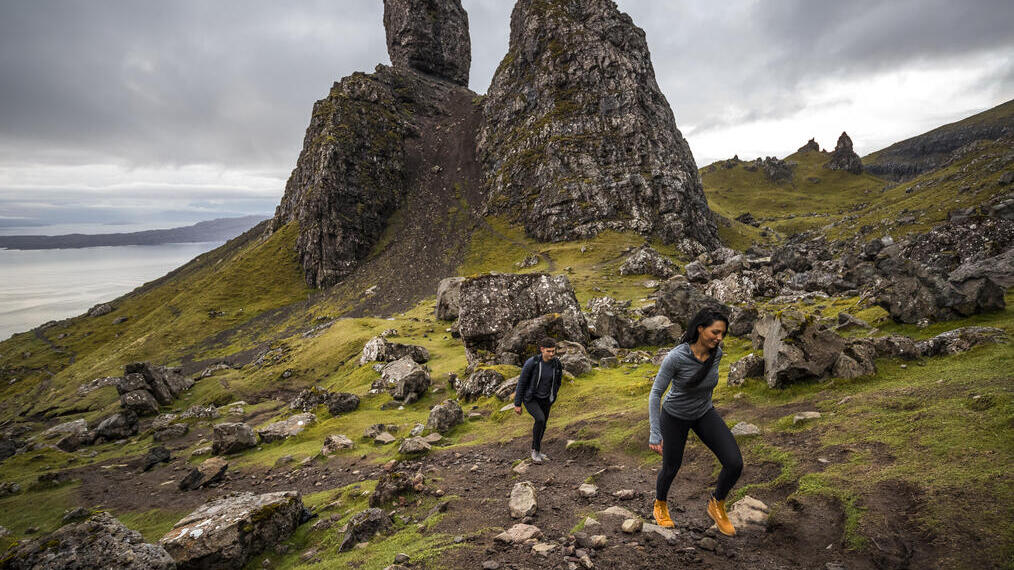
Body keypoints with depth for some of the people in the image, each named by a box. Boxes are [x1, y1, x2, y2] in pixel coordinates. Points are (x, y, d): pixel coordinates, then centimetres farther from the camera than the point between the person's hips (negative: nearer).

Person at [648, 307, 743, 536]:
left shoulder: (716, 353, -16)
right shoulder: (676, 357, -33)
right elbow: (655, 394, -25)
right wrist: (655, 434, -27)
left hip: (704, 414, 4)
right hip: (674, 416, -4)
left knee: (735, 464, -12)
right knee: (671, 468, 13)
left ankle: (716, 505, 18)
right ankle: (660, 504, 47)